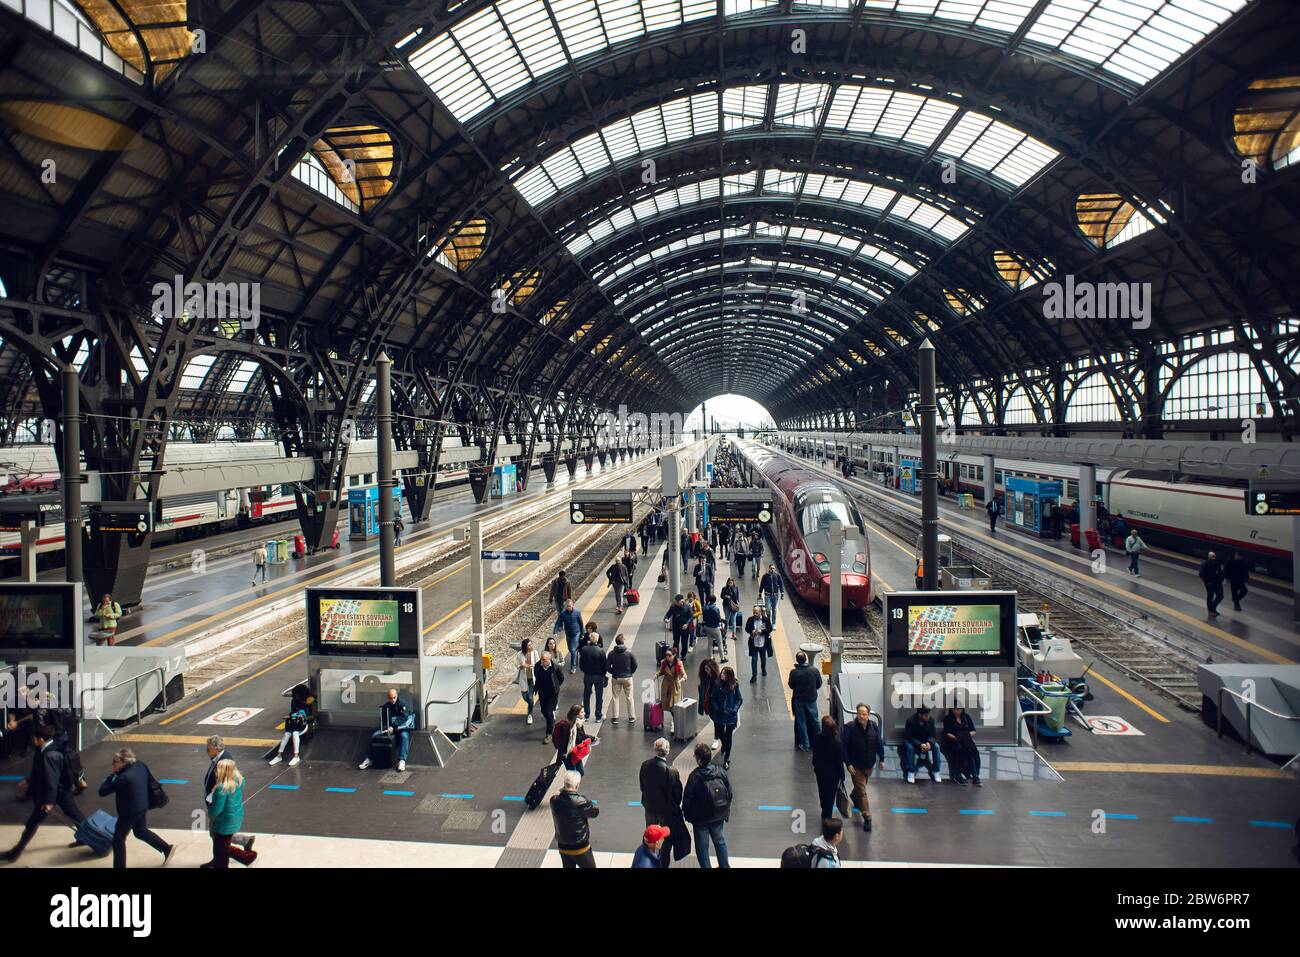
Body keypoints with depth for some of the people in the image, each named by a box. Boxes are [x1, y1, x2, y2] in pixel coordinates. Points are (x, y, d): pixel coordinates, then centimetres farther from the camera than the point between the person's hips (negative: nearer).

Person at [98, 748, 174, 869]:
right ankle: (167, 848, 31)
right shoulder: (141, 766, -7)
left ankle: (119, 865, 19)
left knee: (118, 839, 10)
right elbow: (150, 781, 10)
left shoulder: (123, 778, -31)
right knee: (141, 831, 27)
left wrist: (112, 775, -16)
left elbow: (102, 792, -24)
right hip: (142, 807, 9)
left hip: (129, 812, -9)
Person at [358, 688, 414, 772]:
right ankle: (369, 759, -4)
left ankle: (402, 760, -42)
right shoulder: (385, 706, 7)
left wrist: (393, 727, -29)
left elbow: (403, 718, -21)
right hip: (388, 728, 5)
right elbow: (382, 720, 11)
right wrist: (385, 728, -9)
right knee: (374, 736, -11)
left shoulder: (402, 704, -10)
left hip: (402, 728, -5)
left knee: (404, 736, -37)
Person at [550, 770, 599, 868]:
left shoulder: (554, 801, -13)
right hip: (580, 848, -5)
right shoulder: (580, 802, -27)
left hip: (562, 846, 5)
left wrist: (562, 790, -4)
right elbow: (595, 812, -10)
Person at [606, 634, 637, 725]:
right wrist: (630, 672, 9)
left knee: (615, 697, 12)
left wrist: (613, 672, 10)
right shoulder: (629, 652, -12)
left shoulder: (612, 653, -9)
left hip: (616, 678, 1)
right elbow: (635, 665, -8)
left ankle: (615, 717, 15)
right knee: (629, 698, 11)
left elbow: (607, 666, -6)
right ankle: (631, 717, 16)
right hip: (627, 677, -1)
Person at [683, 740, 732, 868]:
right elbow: (730, 794, -1)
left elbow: (687, 799, -16)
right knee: (720, 841, 25)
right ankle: (724, 865, 37)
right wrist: (725, 811, 13)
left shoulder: (695, 776, -24)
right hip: (719, 816, 5)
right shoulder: (721, 772, -11)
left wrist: (687, 815, 2)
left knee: (702, 846, 13)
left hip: (701, 819, -5)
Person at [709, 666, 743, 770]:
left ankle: (727, 760, 19)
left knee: (728, 737, 6)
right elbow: (713, 699, -1)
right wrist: (716, 708, -14)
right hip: (719, 715, 2)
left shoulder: (735, 685, -10)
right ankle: (724, 745, 51)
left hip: (730, 716, -2)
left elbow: (739, 699, -4)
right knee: (719, 734, 14)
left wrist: (734, 709, -16)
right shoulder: (718, 684, -8)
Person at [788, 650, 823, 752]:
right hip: (811, 699, 2)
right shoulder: (814, 670, -16)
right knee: (814, 720, 18)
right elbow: (819, 685, -2)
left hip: (798, 700, -1)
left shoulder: (794, 672, -21)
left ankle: (805, 744, 17)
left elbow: (791, 686, -8)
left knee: (801, 722, 12)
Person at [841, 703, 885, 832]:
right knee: (862, 792, -3)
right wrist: (848, 764, -21)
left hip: (869, 764, 5)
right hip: (856, 766, -5)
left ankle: (854, 797, 57)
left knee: (860, 786, 26)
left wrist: (881, 759, 6)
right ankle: (867, 818, 6)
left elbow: (879, 743, 4)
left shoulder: (873, 726, -9)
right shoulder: (849, 728, -23)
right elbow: (842, 746, -19)